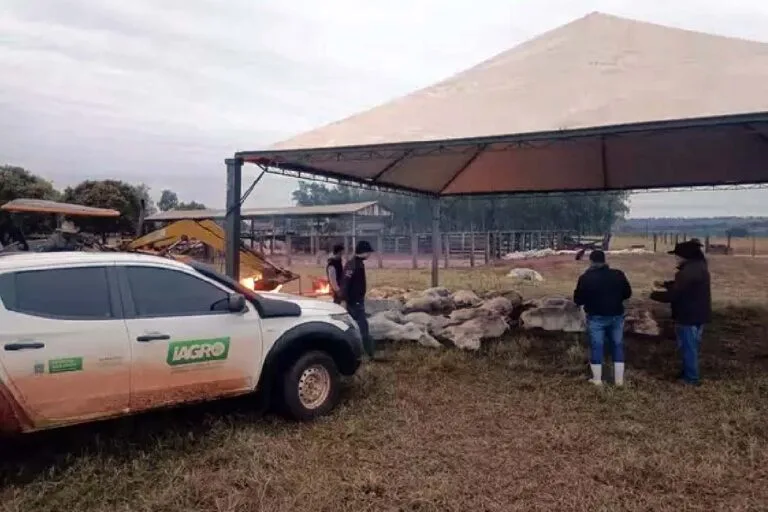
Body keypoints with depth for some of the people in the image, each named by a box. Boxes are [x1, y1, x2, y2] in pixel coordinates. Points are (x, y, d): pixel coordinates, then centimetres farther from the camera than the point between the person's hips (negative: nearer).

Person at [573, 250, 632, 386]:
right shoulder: (618, 274, -3)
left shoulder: (586, 278, -11)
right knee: (618, 346, 13)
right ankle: (619, 379, 18)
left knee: (596, 347, 6)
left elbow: (577, 299, -6)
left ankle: (597, 380, 13)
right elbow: (628, 293, 7)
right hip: (616, 316, 3)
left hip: (596, 318, -3)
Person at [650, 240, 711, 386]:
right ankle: (688, 373, 34)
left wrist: (654, 294, -10)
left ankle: (691, 378, 14)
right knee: (691, 346, 21)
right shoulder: (698, 266, 7)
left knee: (688, 347, 3)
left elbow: (673, 295, -24)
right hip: (697, 314, 10)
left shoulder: (688, 271, -27)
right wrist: (665, 284, 20)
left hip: (689, 316, -10)